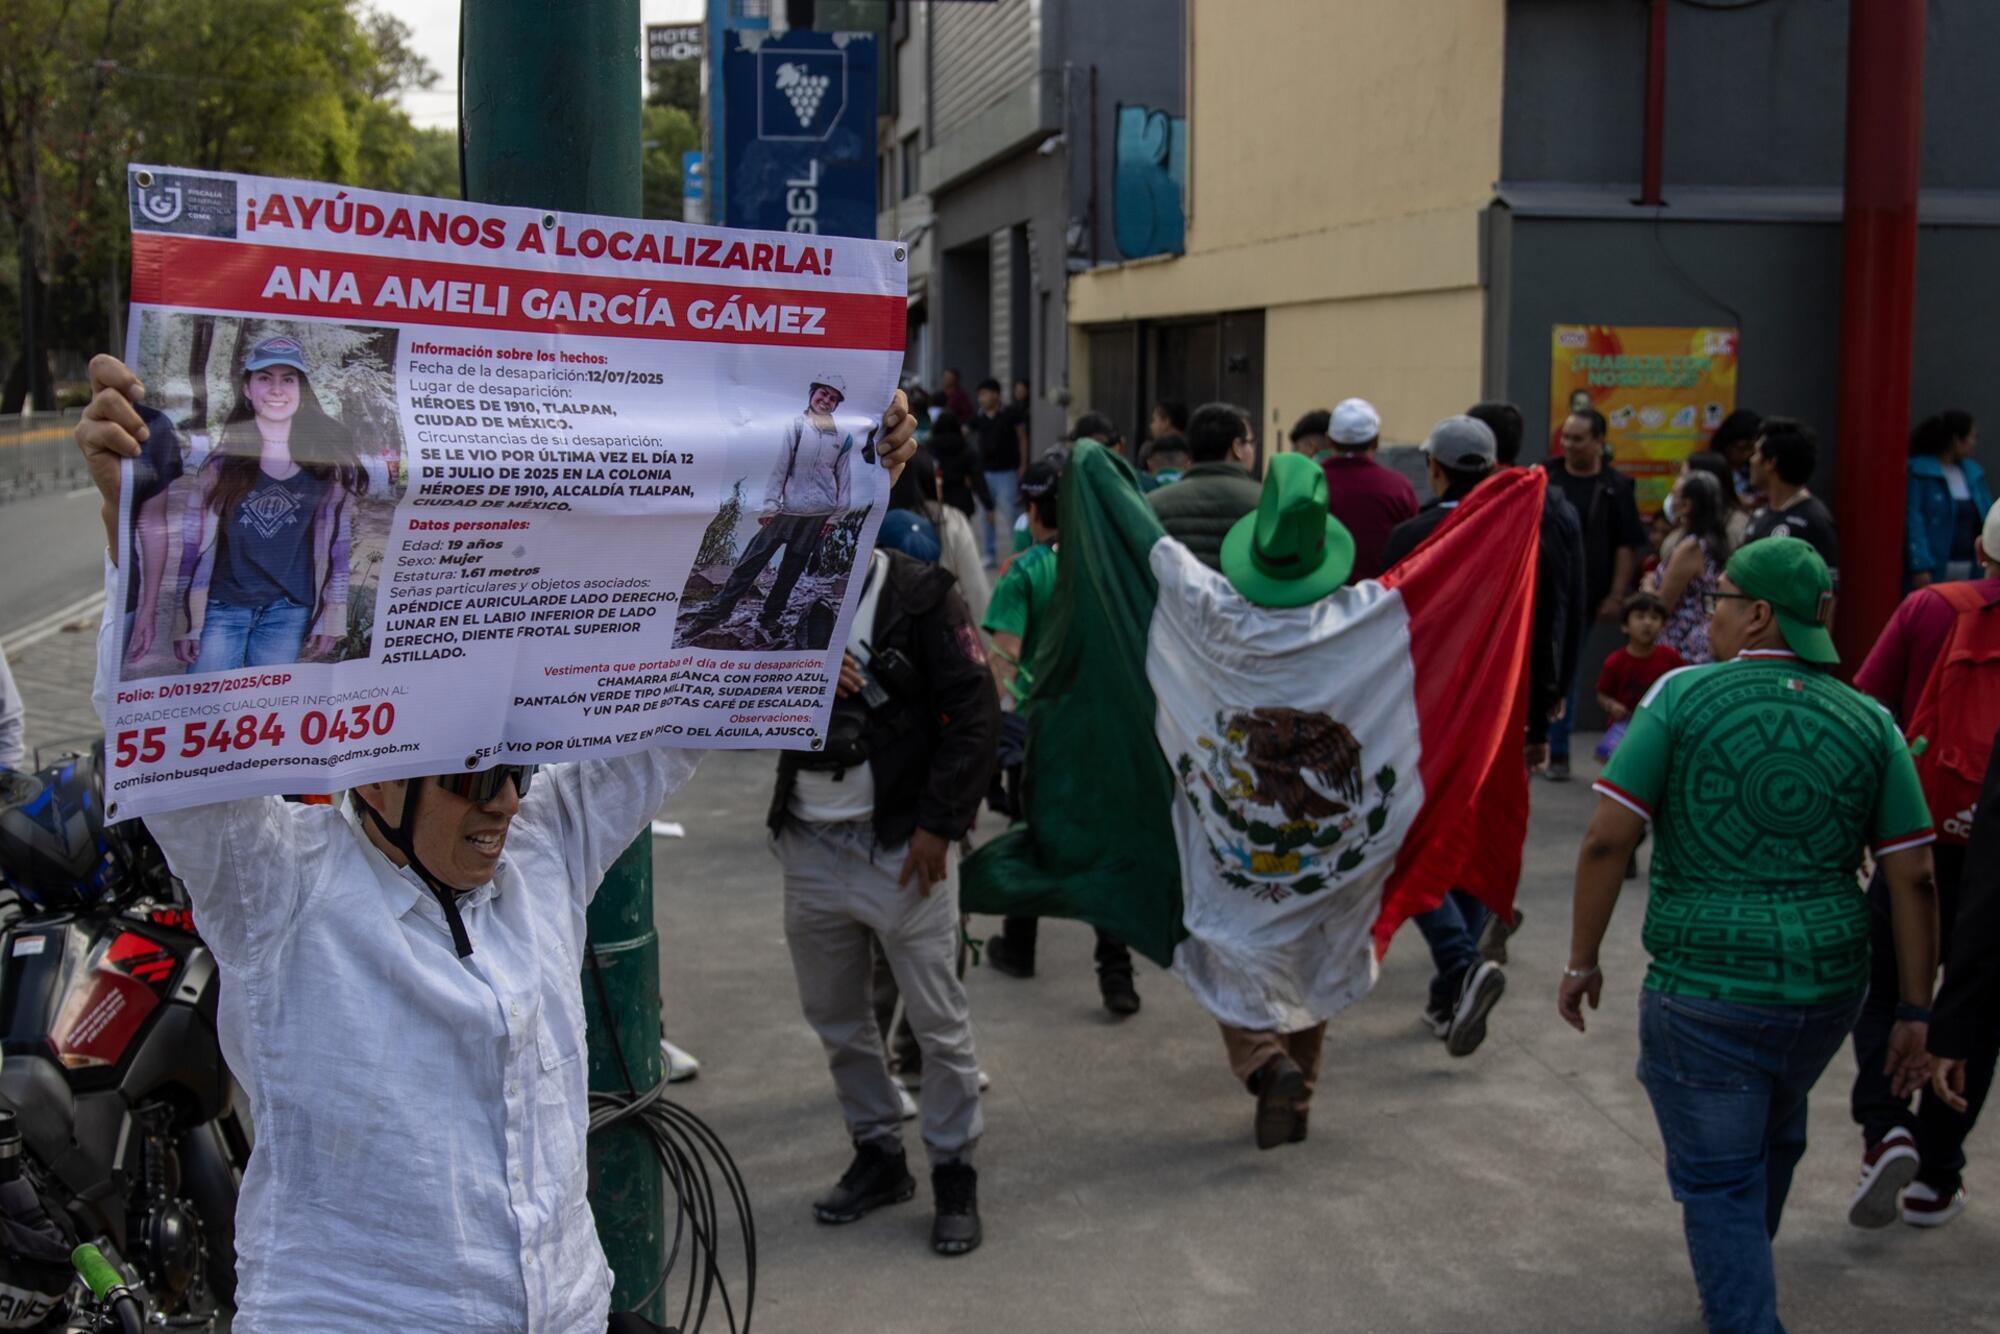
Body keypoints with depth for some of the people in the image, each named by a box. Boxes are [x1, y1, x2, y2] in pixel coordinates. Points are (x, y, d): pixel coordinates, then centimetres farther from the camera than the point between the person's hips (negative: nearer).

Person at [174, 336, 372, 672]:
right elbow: (191, 539, -1)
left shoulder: (327, 459, 1)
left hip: (289, 610, 1)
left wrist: (332, 617, 4)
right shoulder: (219, 454, -3)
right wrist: (183, 621, -5)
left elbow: (337, 539, 7)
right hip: (220, 606, -1)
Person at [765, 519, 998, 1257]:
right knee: (834, 1016, 14)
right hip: (810, 847, 5)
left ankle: (954, 1171, 15)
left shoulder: (919, 595, -8)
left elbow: (973, 711, -10)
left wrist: (939, 823, -14)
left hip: (901, 845, -5)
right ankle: (877, 1154, 30)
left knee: (937, 1020, 1)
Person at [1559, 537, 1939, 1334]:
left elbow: (1608, 840, -11)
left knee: (1719, 1179, 8)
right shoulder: (1868, 723, 2)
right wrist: (1914, 1011, 6)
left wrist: (1582, 961, -1)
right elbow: (1912, 879, 0)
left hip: (1706, 991, -5)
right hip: (1829, 988, 5)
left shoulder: (1685, 695, -8)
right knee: (1774, 1136, 29)